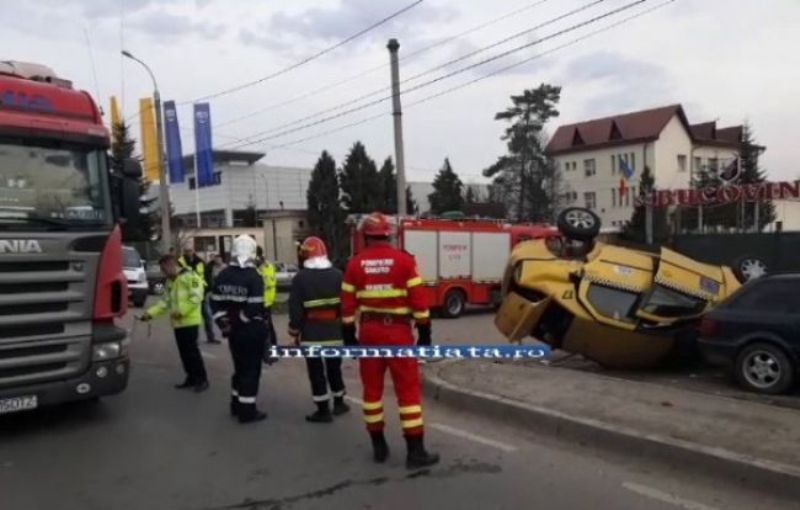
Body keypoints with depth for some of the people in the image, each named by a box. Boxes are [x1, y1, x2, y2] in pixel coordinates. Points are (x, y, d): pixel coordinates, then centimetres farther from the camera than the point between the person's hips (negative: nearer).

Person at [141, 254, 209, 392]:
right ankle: (192, 377, 20)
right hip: (178, 322, 8)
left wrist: (181, 311, -22)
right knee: (184, 351, 10)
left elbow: (196, 297, -18)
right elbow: (165, 301, 15)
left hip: (190, 321, -8)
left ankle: (202, 379, 1)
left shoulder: (189, 276, -11)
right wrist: (150, 313, 3)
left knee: (192, 350, -7)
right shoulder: (170, 282, 16)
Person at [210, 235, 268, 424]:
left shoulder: (223, 275, 6)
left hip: (233, 329, 7)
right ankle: (247, 411, 7)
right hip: (252, 330, -7)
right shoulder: (253, 276, -16)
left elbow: (215, 302, 6)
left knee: (240, 366, 20)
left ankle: (237, 405, 31)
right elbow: (255, 308, -22)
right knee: (251, 369, 2)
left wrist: (224, 323, 8)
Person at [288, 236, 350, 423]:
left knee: (316, 371, 4)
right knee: (334, 367, 18)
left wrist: (295, 332, 2)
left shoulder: (300, 277, -9)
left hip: (311, 332, -4)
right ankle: (339, 403, 30)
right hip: (334, 330, 4)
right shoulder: (337, 275, 0)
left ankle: (323, 410, 7)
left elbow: (295, 309, -8)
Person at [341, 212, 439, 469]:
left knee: (372, 388, 14)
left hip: (369, 331, 3)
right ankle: (415, 450, 4)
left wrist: (348, 333, 12)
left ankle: (378, 446, 22)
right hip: (398, 330, -3)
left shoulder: (355, 263, 1)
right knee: (408, 389, 2)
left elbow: (348, 303, 3)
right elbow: (418, 298, -8)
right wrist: (424, 330, 0)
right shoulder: (404, 260, -7)